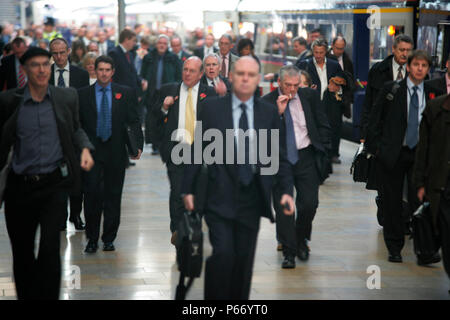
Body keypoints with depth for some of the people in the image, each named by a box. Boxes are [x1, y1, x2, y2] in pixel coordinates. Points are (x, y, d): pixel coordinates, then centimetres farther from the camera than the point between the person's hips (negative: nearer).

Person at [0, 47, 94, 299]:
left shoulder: (67, 97, 1)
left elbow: (75, 129, 16)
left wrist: (85, 148, -2)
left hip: (54, 184, -1)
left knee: (50, 248, -11)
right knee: (21, 252, 11)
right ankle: (25, 296, 28)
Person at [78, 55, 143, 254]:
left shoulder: (126, 93, 5)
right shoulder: (82, 94, 5)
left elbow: (134, 122, 2)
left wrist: (137, 145, -12)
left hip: (116, 153, 1)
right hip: (91, 153, -1)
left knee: (113, 197, 6)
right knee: (92, 196, -5)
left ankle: (109, 239, 17)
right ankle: (92, 239, 7)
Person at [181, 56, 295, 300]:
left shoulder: (269, 112, 6)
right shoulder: (211, 108, 1)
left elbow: (279, 155, 8)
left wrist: (287, 190, -3)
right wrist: (187, 189, 1)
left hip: (252, 197, 3)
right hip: (220, 196, -2)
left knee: (244, 259, 7)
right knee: (223, 254, -15)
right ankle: (214, 298, 1)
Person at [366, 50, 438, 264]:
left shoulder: (432, 93, 4)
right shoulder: (391, 89, 1)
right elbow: (375, 119, 2)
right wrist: (375, 147, -3)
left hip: (420, 155, 0)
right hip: (392, 154, 0)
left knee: (419, 201, -5)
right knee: (392, 202, 6)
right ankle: (394, 248, 17)